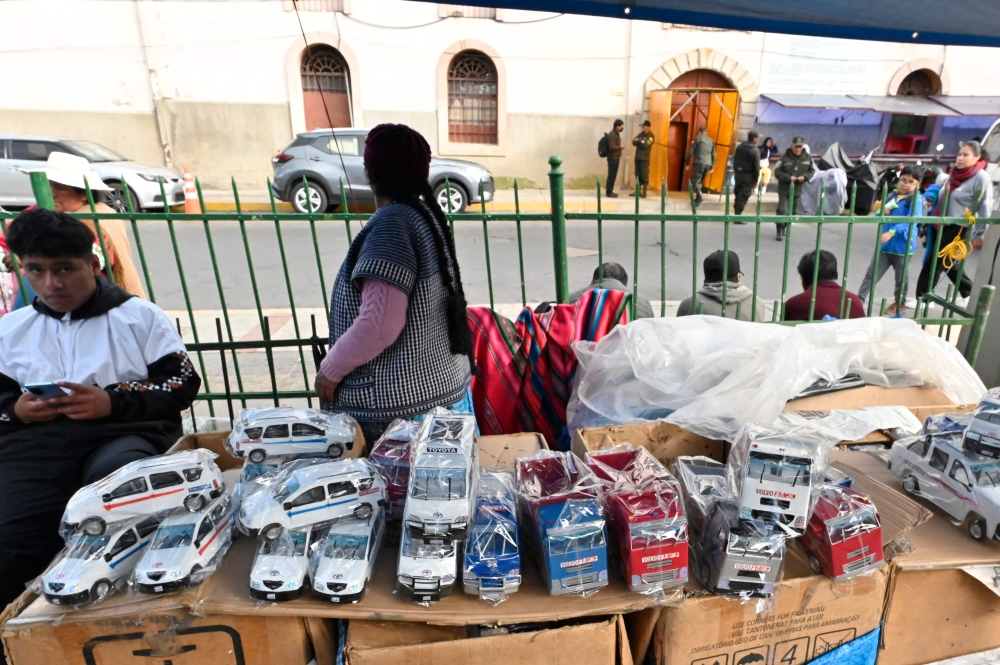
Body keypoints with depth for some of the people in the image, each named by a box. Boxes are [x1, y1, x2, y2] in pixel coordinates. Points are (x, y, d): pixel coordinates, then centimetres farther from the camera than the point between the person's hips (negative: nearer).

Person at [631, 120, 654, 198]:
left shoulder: (651, 135, -4)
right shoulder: (640, 134, 15)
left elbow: (645, 145, -17)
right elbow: (633, 142, 2)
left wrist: (639, 141, -3)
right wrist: (641, 142, -14)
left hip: (645, 158, -7)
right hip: (637, 157, 7)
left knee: (644, 175, -6)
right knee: (638, 175, 9)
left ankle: (643, 192, -4)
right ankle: (638, 191, 15)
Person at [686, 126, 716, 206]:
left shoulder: (698, 138, 4)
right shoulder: (711, 141, 19)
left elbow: (690, 151, -1)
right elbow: (713, 155, 18)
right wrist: (712, 167, 22)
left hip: (699, 163, -5)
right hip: (708, 164, 5)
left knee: (695, 181, -7)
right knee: (699, 182, 15)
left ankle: (700, 197, -28)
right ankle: (697, 199, 12)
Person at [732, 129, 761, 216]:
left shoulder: (739, 147, 6)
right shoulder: (755, 150, -13)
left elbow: (735, 160, 12)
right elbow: (756, 166, -13)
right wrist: (756, 180, -6)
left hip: (738, 173, 6)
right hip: (748, 176, -6)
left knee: (738, 194, 17)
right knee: (744, 196, -3)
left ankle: (736, 213, 26)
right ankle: (738, 215, -5)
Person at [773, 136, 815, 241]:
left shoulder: (807, 157, 0)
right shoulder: (785, 157, -12)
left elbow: (812, 171, 9)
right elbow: (777, 172, -10)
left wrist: (804, 177, -12)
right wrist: (788, 177, -23)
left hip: (798, 190, 4)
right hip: (784, 189, -4)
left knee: (792, 212, 13)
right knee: (782, 210, -14)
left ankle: (785, 229, 30)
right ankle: (780, 231, -5)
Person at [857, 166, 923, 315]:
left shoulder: (916, 200, -12)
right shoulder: (892, 196, 7)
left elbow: (911, 221, -25)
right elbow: (879, 216, 14)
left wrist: (891, 232, -39)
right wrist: (883, 212, -9)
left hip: (902, 247, -4)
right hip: (884, 245, 4)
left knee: (901, 278, 14)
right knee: (871, 274, 2)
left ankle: (900, 303, 33)